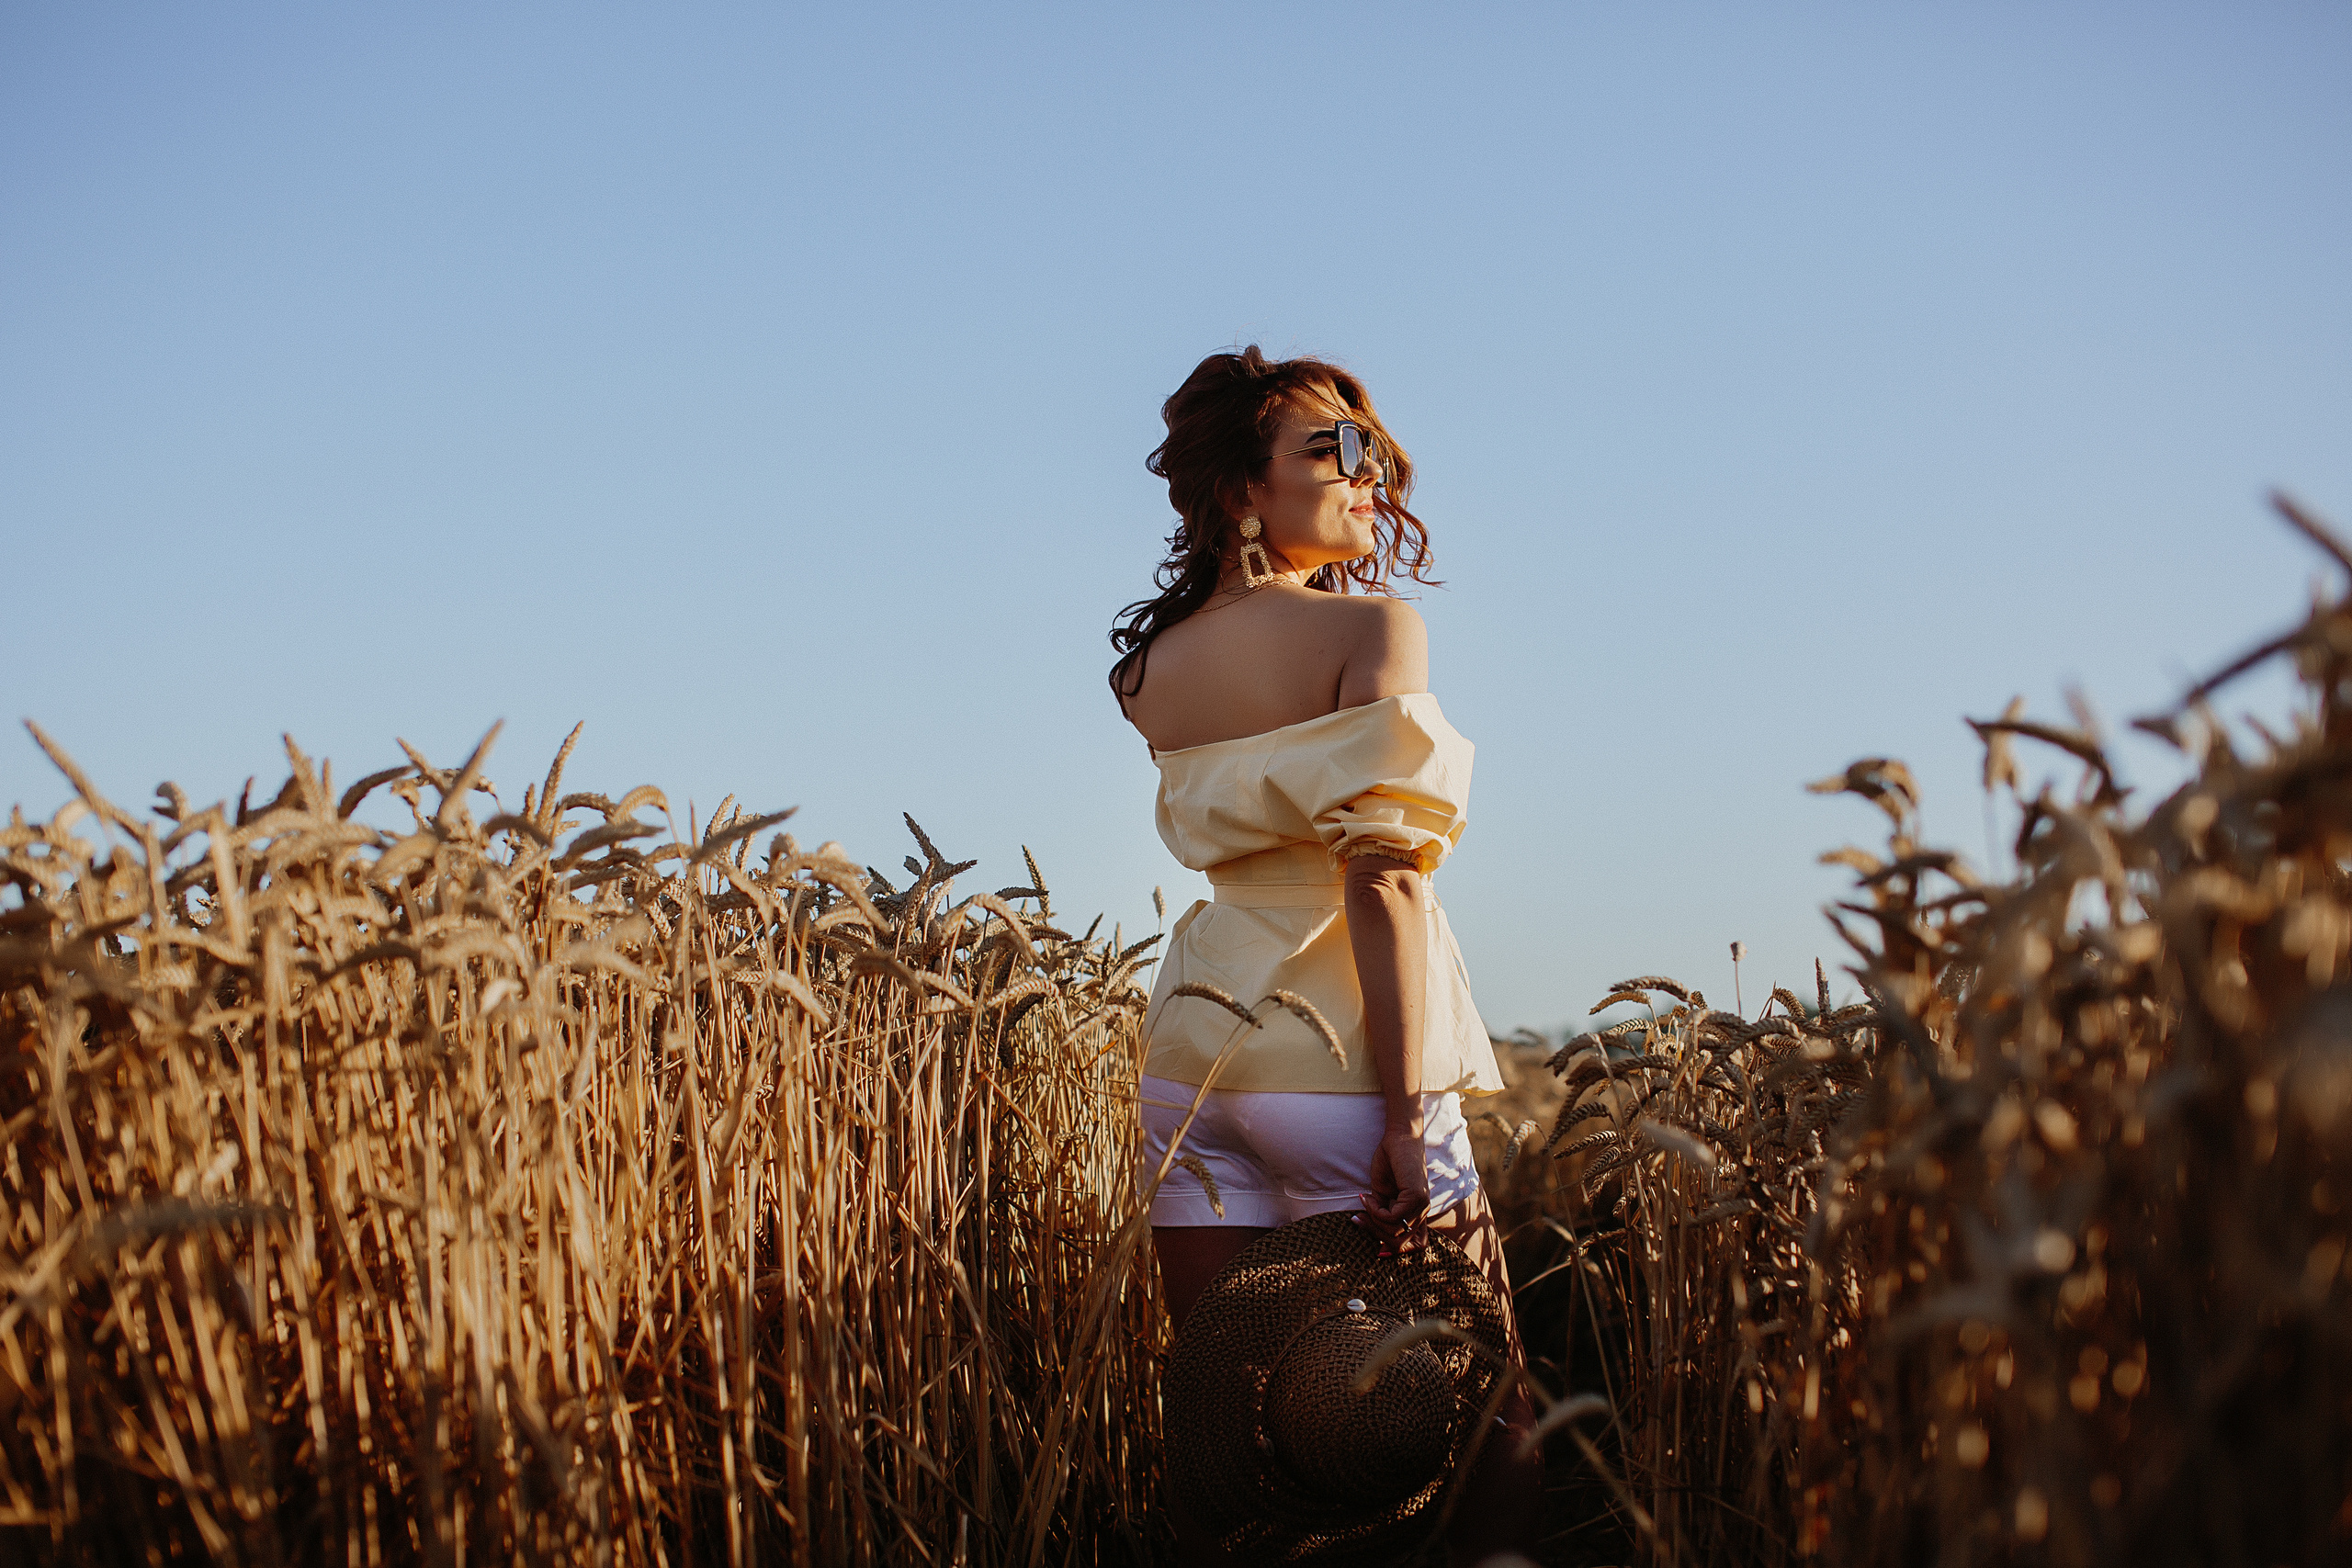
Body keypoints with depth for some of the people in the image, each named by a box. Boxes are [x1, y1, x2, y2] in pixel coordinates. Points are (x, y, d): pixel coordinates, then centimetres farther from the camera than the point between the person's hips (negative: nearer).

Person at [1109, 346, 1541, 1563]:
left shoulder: (1152, 670, 10)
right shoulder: (1372, 629, -9)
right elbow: (1384, 878, -18)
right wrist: (1408, 1120, -20)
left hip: (1193, 1050, 7)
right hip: (1335, 1059, -6)